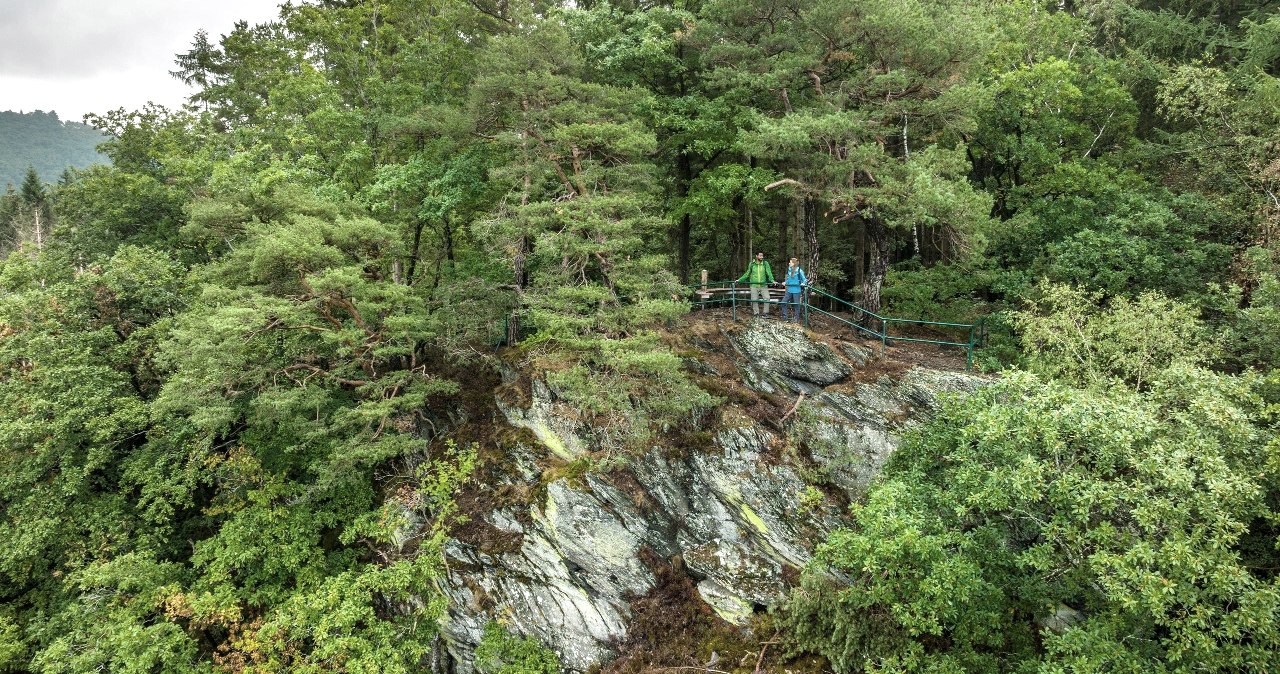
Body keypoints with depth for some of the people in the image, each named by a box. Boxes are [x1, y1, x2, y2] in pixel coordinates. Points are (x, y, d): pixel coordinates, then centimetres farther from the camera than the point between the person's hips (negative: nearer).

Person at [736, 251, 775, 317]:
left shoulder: (765, 264, 0)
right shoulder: (752, 264, 3)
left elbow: (769, 273, -8)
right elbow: (747, 274, 13)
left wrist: (772, 280, -24)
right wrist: (739, 280, 11)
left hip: (763, 285, -1)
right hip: (754, 285, 1)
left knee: (767, 298, -11)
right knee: (754, 300, 1)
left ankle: (766, 313, 2)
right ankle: (756, 314, 14)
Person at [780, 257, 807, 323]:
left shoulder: (799, 271, -10)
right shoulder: (789, 270, 5)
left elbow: (804, 280, -4)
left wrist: (803, 283, -22)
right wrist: (785, 282, 4)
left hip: (796, 290, -6)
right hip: (789, 290, 6)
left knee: (796, 305, 3)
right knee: (783, 302, 0)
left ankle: (796, 318, 14)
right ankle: (784, 316, 11)